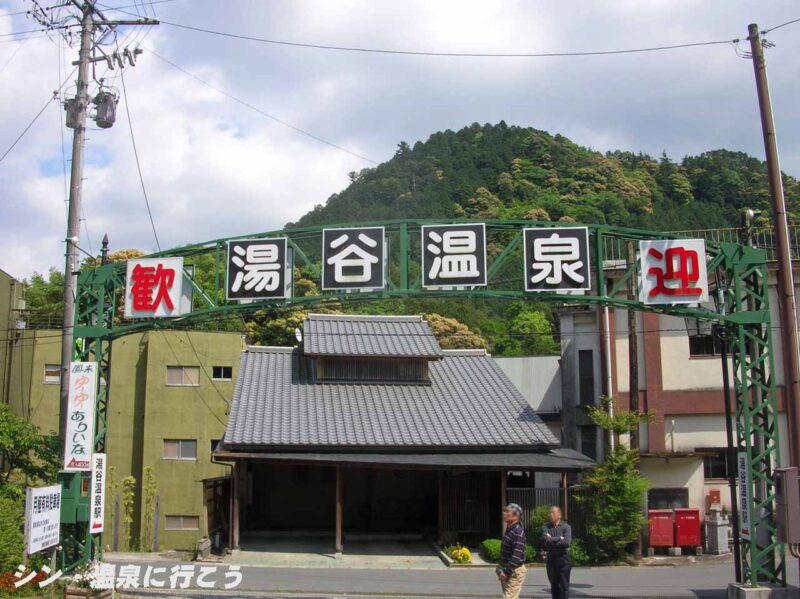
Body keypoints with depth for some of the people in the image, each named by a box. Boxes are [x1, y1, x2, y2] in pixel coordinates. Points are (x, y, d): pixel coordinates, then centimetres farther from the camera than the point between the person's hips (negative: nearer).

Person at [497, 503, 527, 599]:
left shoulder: (518, 532, -19)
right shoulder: (509, 530, 11)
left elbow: (516, 555, -25)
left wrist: (507, 571, -23)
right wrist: (501, 568, 16)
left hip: (514, 571, -10)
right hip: (506, 569, 10)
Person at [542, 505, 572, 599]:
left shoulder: (566, 527, -3)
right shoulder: (546, 527, 3)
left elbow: (567, 543, -16)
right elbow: (546, 540, -14)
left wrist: (552, 541, -10)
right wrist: (559, 538, -11)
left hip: (564, 559, -3)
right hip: (551, 559, 3)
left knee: (564, 586, -2)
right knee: (554, 586, 11)